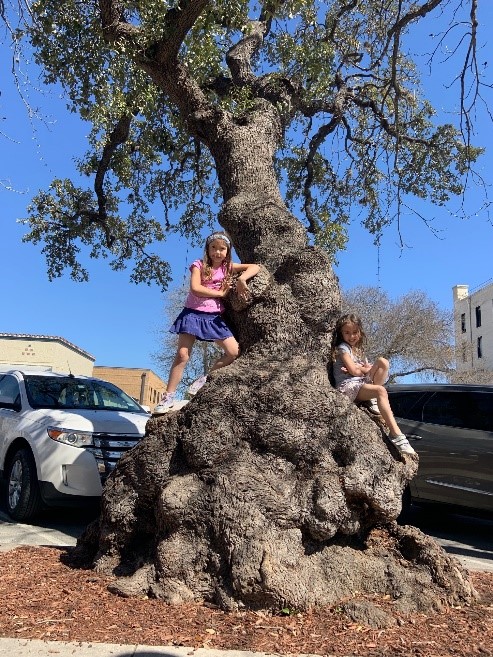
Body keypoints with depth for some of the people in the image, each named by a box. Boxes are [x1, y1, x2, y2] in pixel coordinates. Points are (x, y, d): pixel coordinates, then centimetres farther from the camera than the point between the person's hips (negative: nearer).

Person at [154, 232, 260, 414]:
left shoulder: (229, 267, 9)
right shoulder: (199, 265, 0)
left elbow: (255, 267, 4)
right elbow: (195, 288, -14)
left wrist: (241, 279, -14)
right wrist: (221, 293, -8)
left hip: (214, 317, 3)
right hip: (193, 313, -3)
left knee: (233, 351, -8)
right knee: (182, 355, -9)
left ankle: (204, 379, 9)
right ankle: (169, 397, -2)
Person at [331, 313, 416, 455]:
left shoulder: (358, 350, 24)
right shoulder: (343, 348, 0)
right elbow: (354, 371, -11)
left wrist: (359, 369, -10)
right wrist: (367, 369, 5)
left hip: (362, 383, 7)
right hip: (348, 386, -7)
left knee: (383, 362, -10)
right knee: (380, 390, -33)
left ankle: (373, 401, -12)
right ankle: (396, 434, -38)